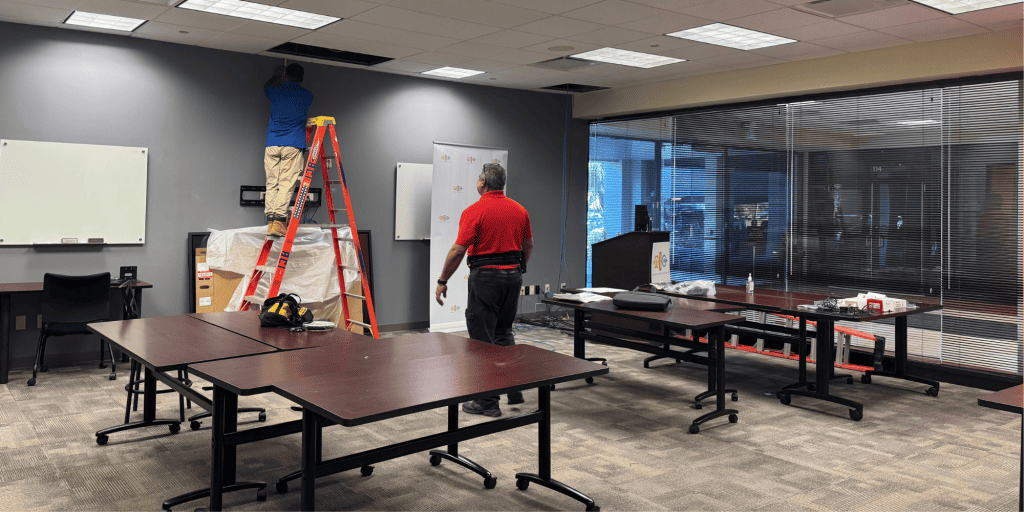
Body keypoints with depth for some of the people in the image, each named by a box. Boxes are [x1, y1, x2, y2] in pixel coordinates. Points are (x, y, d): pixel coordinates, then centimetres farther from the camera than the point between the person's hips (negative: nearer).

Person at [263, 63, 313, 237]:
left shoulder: (275, 92, 9)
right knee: (286, 184, -6)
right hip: (293, 146, -2)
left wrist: (277, 76, 51)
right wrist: (301, 75, 46)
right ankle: (279, 220, -14)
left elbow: (266, 87, 35)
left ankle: (271, 221, 1)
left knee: (272, 184, 5)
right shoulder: (307, 95, 5)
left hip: (272, 144, 2)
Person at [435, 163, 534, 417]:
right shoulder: (519, 210, 7)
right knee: (504, 332, 20)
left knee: (482, 339, 2)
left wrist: (442, 281, -7)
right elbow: (528, 246, 14)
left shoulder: (475, 211, -12)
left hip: (486, 276, -6)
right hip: (513, 276, 7)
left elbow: (458, 250, -15)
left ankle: (488, 402, 6)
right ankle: (514, 389, 20)